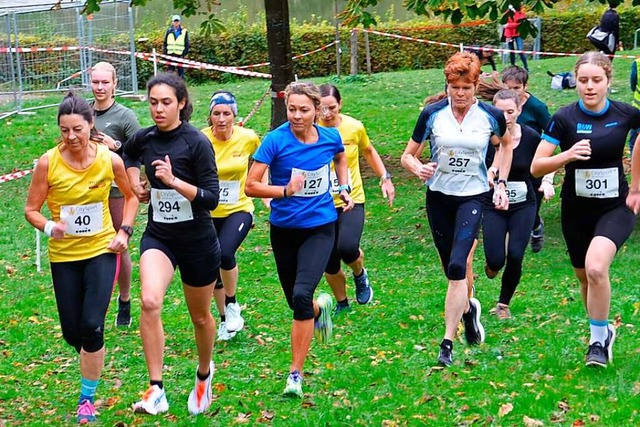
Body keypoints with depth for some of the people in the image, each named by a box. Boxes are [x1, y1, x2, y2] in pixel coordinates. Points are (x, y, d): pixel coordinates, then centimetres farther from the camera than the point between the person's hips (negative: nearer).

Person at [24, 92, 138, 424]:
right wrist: (49, 227, -26)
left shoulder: (110, 160, -10)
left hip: (102, 250, -1)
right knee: (72, 333, 6)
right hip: (64, 255, 1)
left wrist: (125, 231, -3)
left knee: (92, 325, -14)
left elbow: (131, 195, 9)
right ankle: (91, 356, 43)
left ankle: (87, 399, 4)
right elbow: (31, 209, -6)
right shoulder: (48, 163, -13)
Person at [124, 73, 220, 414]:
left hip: (197, 241, -2)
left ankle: (204, 374, 45)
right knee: (149, 301, -25)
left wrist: (174, 180, -30)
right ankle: (156, 391, -23)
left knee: (200, 316, 14)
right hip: (158, 236, 2)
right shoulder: (144, 139, -1)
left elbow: (211, 199, -19)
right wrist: (135, 183, 10)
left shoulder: (197, 143, -15)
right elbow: (129, 154, 25)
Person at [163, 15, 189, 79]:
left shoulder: (184, 32, 3)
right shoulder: (169, 31, 9)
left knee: (181, 71, 2)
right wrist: (165, 52, 2)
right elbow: (164, 42, 12)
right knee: (170, 70, 0)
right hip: (170, 54, 2)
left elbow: (187, 44, 3)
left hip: (180, 54, -2)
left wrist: (184, 53, -6)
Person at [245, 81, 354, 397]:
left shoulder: (331, 138, -4)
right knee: (295, 301, 12)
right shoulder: (275, 140, -13)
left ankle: (295, 374, -10)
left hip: (320, 228, -1)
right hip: (284, 229, 1)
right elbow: (251, 186, -15)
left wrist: (344, 188, 8)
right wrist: (285, 190, -29)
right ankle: (321, 307, 52)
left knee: (301, 295, -20)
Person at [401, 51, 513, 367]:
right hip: (438, 198, 2)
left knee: (457, 267, -18)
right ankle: (468, 308, 45)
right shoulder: (432, 114, -5)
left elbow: (506, 143, 16)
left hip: (473, 197, -2)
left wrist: (502, 182, 8)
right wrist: (418, 168, -21)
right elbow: (407, 155, 2)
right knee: (451, 271, 11)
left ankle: (448, 344, -15)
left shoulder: (491, 116, -5)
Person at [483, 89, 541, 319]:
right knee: (496, 260, -11)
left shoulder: (531, 137, -9)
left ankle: (504, 304, 14)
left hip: (523, 205, 1)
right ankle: (493, 263, 29)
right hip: (493, 206, -1)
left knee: (515, 257, -10)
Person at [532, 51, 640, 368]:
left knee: (596, 267, -25)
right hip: (576, 210, 2)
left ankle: (599, 338, -7)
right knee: (585, 278, 13)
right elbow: (536, 167, -12)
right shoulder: (564, 118, -11)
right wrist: (567, 155, -29)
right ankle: (603, 331, 39)